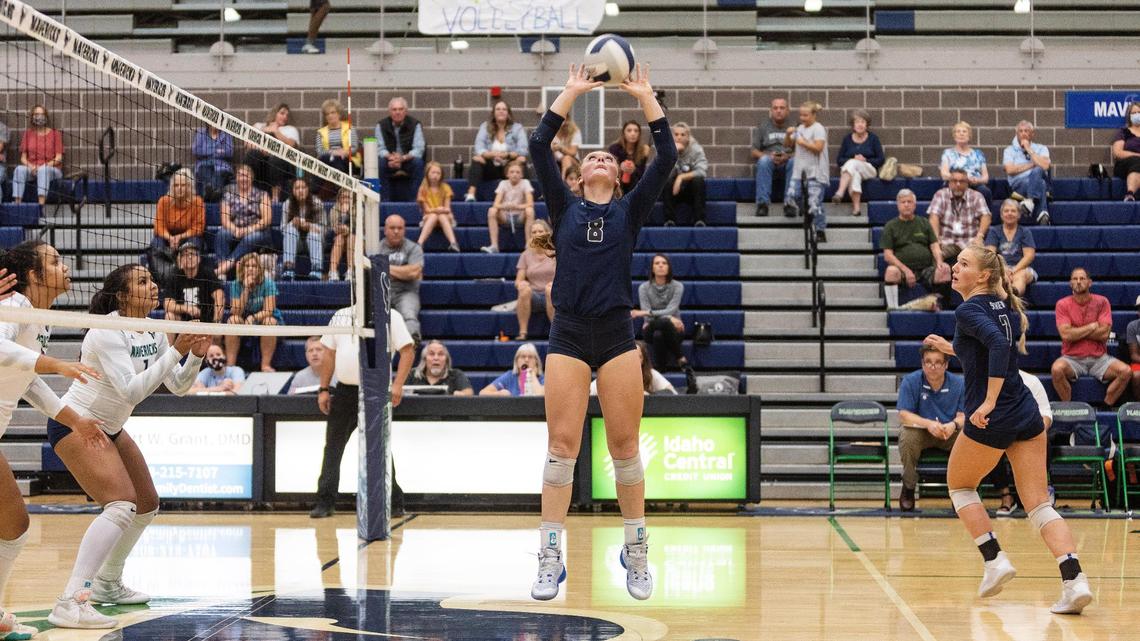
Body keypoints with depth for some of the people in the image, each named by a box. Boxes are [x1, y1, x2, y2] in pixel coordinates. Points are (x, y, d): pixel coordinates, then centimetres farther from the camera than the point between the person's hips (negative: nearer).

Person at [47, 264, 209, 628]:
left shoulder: (152, 333, 2)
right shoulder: (108, 332, -22)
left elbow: (178, 386, 6)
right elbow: (131, 391, -30)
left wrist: (196, 355, -12)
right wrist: (176, 350, -32)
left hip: (109, 429, 9)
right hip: (75, 424, -9)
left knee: (147, 505, 15)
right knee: (122, 505, -25)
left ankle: (107, 584, 32)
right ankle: (70, 603, -31)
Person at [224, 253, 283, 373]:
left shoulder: (267, 283, -14)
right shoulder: (236, 285, -9)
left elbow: (268, 310, -20)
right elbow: (236, 312, -18)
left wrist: (253, 318, -39)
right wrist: (246, 289, -27)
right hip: (244, 319, 2)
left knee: (270, 321, -35)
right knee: (233, 320, -29)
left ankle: (266, 364, -32)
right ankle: (230, 364, -29)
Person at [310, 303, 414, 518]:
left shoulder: (390, 316, -1)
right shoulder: (340, 316, 12)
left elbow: (407, 351, -5)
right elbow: (329, 354, 15)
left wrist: (398, 385, -17)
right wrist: (324, 389, 9)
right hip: (344, 390, 4)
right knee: (333, 446, 4)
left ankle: (394, 503, 6)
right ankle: (326, 502, 10)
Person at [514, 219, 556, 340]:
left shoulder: (555, 253, 7)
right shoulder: (526, 255, 12)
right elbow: (518, 281, 8)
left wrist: (555, 283, -23)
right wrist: (520, 283, -16)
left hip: (552, 296, -1)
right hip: (533, 297, 1)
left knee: (550, 289, -36)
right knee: (525, 289, -33)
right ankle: (522, 332, -33)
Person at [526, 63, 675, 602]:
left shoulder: (630, 211, 11)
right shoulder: (564, 209, 11)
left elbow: (667, 157, 2)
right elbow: (539, 147, 3)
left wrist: (645, 96, 5)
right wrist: (573, 92, 7)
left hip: (617, 334, 0)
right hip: (569, 335, 0)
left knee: (624, 446, 2)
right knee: (562, 445, -5)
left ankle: (637, 552, 14)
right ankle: (551, 558, -1)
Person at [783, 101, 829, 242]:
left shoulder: (818, 129, -7)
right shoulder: (800, 129, 14)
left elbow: (818, 148, -18)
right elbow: (787, 144, 19)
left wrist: (803, 142, -16)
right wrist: (788, 135, 0)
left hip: (815, 172, -7)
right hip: (799, 170, 7)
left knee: (815, 203, -8)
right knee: (790, 196, -8)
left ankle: (820, 232, -2)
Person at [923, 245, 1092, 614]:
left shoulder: (968, 310, -10)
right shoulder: (1006, 307, 13)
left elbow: (999, 344, -29)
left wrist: (989, 402, -29)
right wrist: (952, 349, 29)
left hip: (991, 420, -7)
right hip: (1027, 414, 7)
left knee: (960, 486, 20)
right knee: (1039, 504, 4)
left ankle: (994, 560, 10)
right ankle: (1074, 580, -12)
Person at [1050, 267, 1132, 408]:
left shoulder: (1102, 302, 2)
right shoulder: (1062, 304, -1)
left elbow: (1104, 334, -9)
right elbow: (1066, 335, -14)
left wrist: (1076, 332, -8)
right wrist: (1092, 327, -7)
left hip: (1099, 358, 2)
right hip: (1072, 358, -2)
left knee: (1125, 371, -23)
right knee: (1057, 369, -34)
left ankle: (1106, 407, -6)